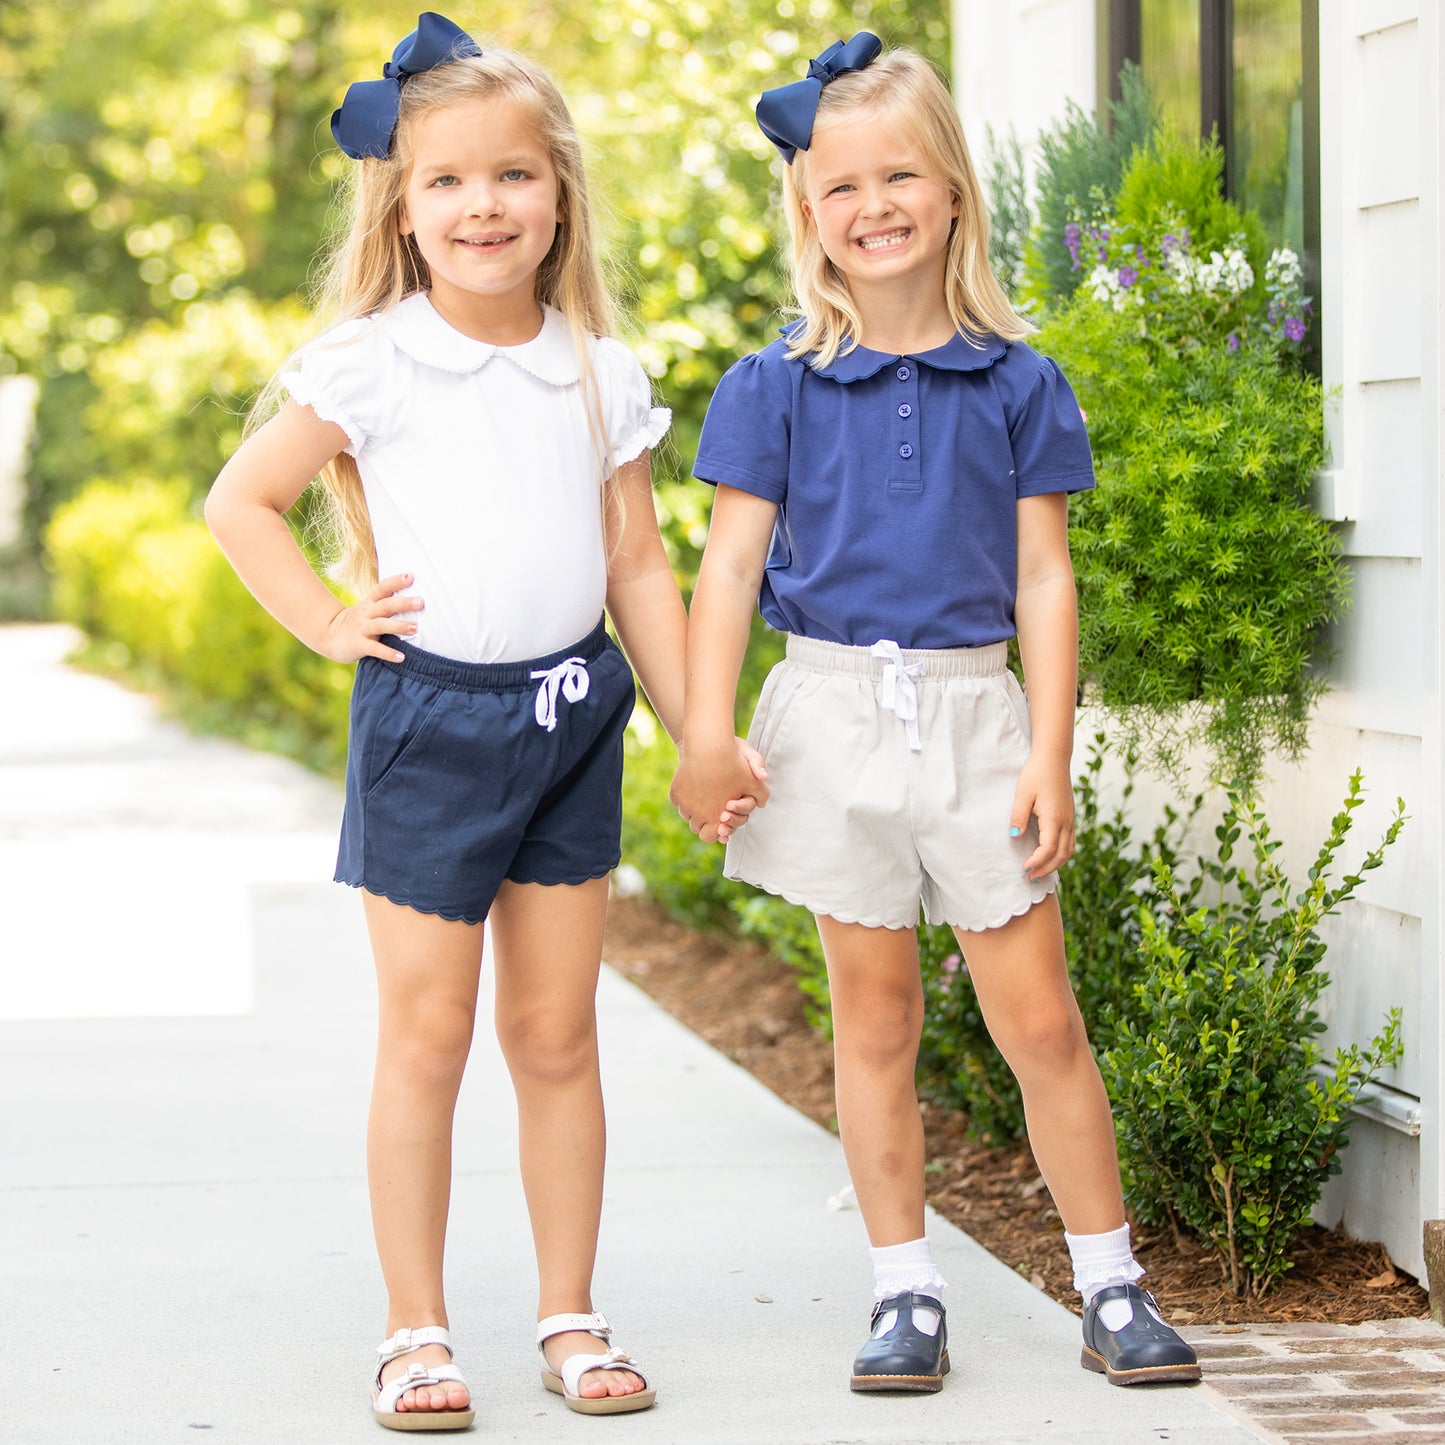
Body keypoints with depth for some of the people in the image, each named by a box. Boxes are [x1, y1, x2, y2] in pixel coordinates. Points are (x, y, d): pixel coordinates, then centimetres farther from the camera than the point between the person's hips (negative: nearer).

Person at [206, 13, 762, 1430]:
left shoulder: (599, 374, 6)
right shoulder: (368, 364, -4)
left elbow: (638, 567, 11)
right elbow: (238, 501, 3)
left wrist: (703, 734, 9)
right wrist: (330, 623, -4)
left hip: (571, 711, 3)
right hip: (428, 713, -3)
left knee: (556, 1033, 8)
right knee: (426, 1034, 1)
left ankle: (569, 1316, 18)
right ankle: (415, 1330, 9)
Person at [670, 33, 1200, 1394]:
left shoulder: (1017, 384, 2)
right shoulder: (775, 388, 1)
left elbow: (1043, 580, 2)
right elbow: (730, 565, 0)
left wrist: (1050, 758, -4)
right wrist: (704, 737, -9)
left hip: (974, 711, 0)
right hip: (834, 710, 0)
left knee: (1037, 1016, 1)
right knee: (874, 1016, 8)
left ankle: (1113, 1289, 12)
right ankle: (905, 1294, 17)